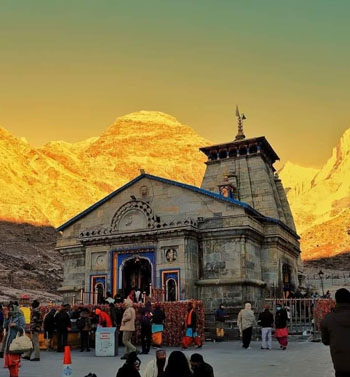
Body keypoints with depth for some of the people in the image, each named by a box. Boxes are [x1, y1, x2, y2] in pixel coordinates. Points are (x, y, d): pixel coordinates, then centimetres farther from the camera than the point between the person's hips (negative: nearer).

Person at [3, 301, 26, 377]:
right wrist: (6, 318, -1)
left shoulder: (20, 317, -6)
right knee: (9, 359, 9)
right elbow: (5, 326, 7)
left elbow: (22, 329, -8)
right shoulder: (10, 317, 12)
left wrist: (15, 325, -20)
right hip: (8, 340, 6)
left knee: (15, 358, -6)